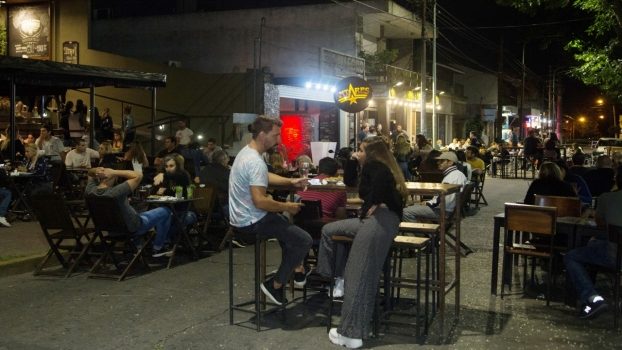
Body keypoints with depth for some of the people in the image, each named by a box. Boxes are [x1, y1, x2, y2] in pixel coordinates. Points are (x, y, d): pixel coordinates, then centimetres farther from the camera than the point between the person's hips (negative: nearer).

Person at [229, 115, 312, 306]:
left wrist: (290, 181, 16)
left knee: (286, 225, 32)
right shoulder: (255, 162, -27)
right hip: (252, 222, -11)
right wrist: (286, 207, -17)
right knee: (304, 240, -7)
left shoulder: (247, 152, 7)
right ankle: (275, 285, 4)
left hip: (243, 216, 11)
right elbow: (260, 201, -32)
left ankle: (298, 271, 35)